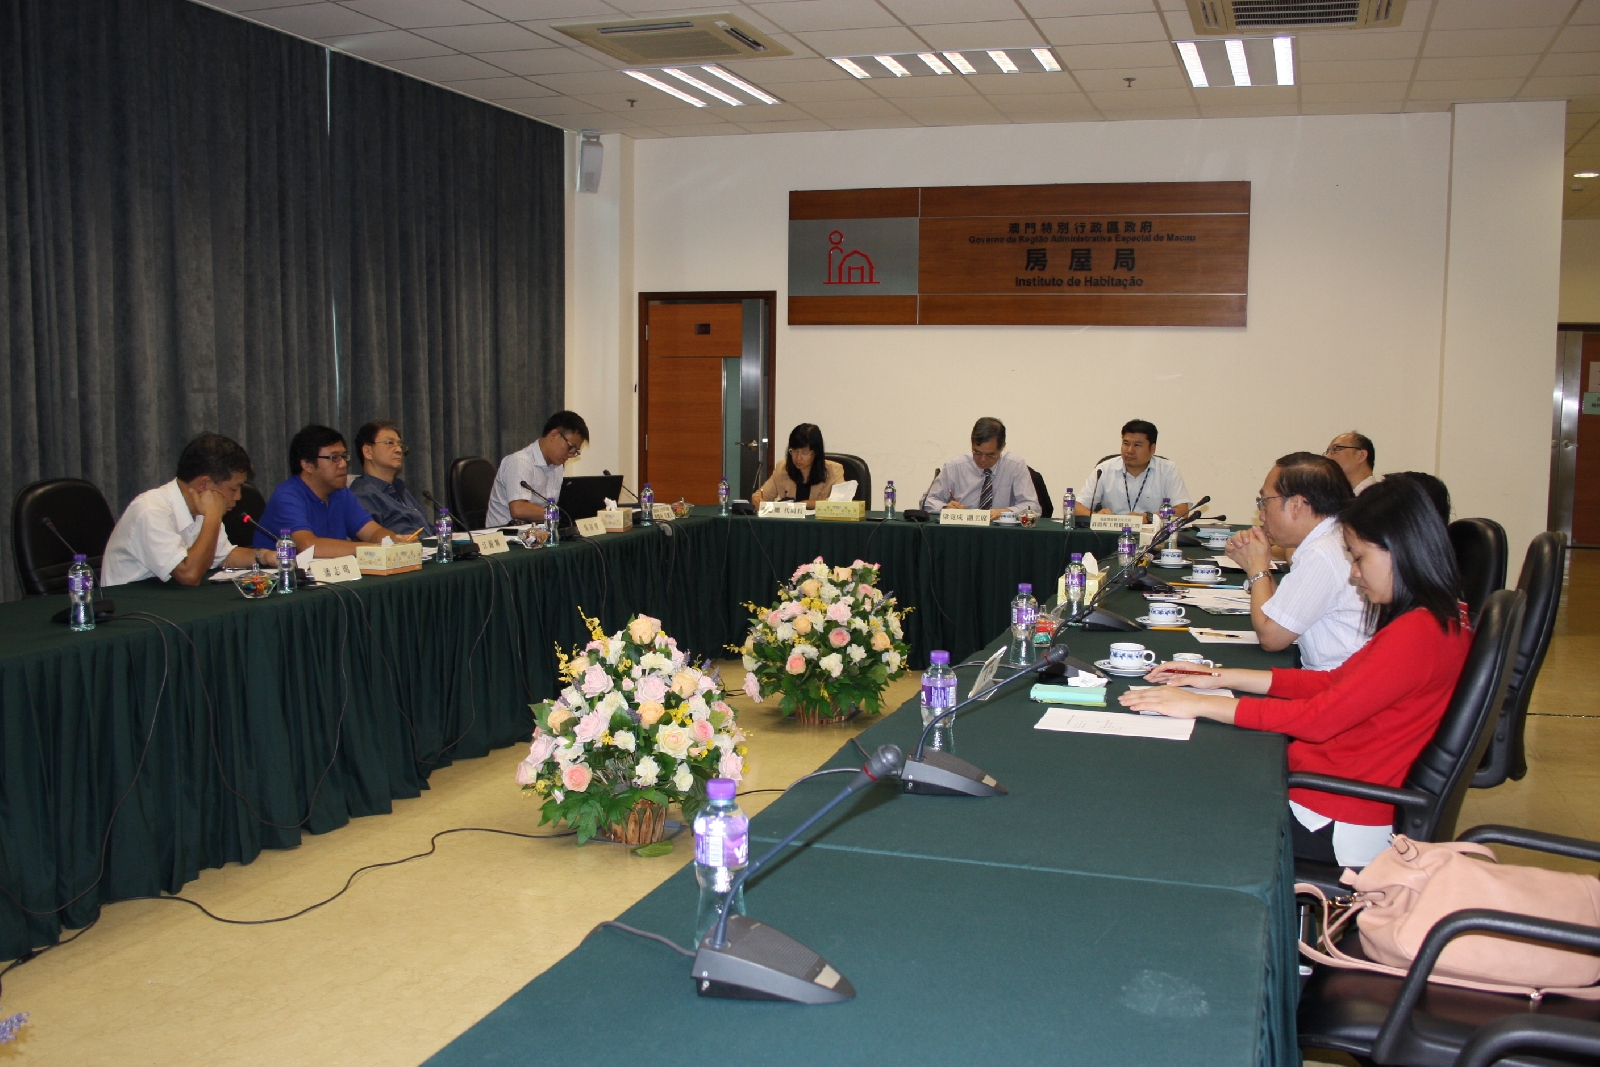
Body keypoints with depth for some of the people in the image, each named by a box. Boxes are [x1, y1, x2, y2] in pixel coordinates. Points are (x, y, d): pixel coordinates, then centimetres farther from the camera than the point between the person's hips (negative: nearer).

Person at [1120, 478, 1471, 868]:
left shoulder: (1419, 632, -25)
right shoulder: (1436, 618, 7)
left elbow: (1321, 718, -26)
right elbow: (1335, 683, 10)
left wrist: (1199, 704, -21)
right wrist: (1220, 678, 6)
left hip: (1339, 824, -9)